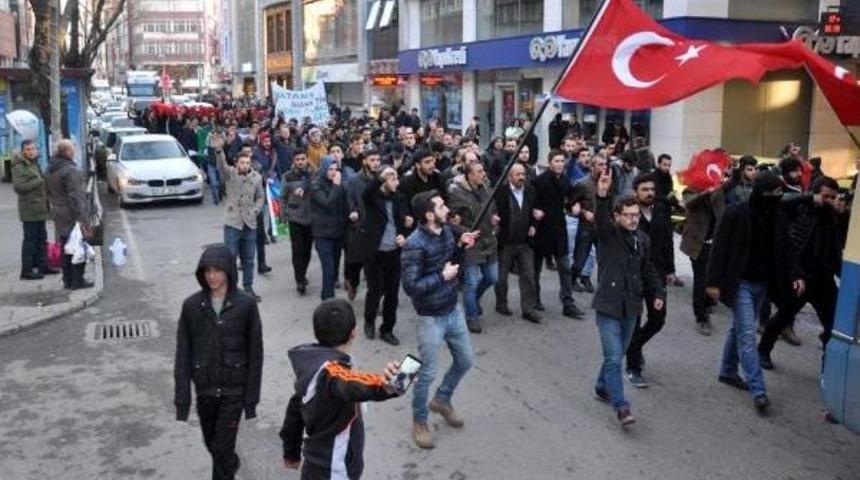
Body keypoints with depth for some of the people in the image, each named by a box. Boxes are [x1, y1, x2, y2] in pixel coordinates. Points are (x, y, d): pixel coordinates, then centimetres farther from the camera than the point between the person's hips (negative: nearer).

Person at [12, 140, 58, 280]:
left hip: (40, 209, 9)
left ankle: (42, 266, 23)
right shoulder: (19, 167, -12)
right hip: (29, 210, -9)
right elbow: (18, 187, -22)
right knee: (30, 239, -6)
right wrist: (38, 182, -19)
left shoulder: (35, 164, 18)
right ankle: (26, 271, -1)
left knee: (41, 238, 14)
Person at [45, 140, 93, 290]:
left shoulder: (50, 170, 9)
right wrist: (81, 219, -22)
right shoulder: (71, 170, -19)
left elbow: (49, 193, 15)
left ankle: (67, 280, 21)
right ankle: (77, 281, 4)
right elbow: (75, 197, -22)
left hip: (59, 217, 8)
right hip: (73, 216, -8)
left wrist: (54, 208, 21)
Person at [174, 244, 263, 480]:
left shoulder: (246, 304, -10)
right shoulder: (191, 305, -6)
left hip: (234, 389, -3)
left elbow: (255, 353, -6)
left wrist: (251, 398, -6)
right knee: (212, 445, 20)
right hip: (204, 389, 3)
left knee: (222, 449, -3)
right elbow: (183, 354, -2)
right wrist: (182, 399, -5)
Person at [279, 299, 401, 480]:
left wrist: (291, 451, 24)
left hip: (320, 464, 9)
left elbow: (296, 407, 10)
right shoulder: (330, 371, -28)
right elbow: (352, 385, -51)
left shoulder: (314, 364, -1)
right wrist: (383, 385, -72)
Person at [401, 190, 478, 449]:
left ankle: (441, 400, 43)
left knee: (465, 361, 20)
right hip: (431, 318, -7)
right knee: (427, 373, 5)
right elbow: (410, 286, -26)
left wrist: (461, 247, -3)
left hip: (454, 310, 8)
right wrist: (442, 276, -22)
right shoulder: (415, 245, -25)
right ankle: (419, 423, 26)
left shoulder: (447, 231, -2)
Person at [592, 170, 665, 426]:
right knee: (614, 358, -9)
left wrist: (657, 293, 8)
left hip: (631, 306, 6)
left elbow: (648, 270, 19)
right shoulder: (608, 234, -9)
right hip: (609, 305, -5)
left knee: (617, 355, 17)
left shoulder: (643, 239, 7)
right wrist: (602, 195, -49)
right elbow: (600, 218, -31)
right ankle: (621, 407, -4)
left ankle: (602, 388, 39)